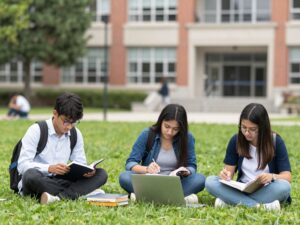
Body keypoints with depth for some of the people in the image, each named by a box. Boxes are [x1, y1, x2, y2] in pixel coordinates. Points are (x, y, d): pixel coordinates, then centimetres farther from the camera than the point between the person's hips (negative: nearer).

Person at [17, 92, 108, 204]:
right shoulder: (36, 131, -7)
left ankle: (59, 197, -35)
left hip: (61, 181, 5)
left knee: (101, 174, -14)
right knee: (31, 175, -40)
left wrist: (86, 171, -16)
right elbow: (22, 165, -15)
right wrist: (49, 168, -32)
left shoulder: (76, 135, 8)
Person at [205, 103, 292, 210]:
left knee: (284, 186, -36)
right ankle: (260, 206, -34)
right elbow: (229, 170, 1)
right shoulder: (236, 140, -2)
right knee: (210, 181, -23)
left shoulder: (276, 141, -9)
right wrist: (225, 174, -23)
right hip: (241, 190, 2)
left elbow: (287, 177, -11)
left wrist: (272, 177, -33)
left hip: (267, 191, -2)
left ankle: (231, 201, -29)